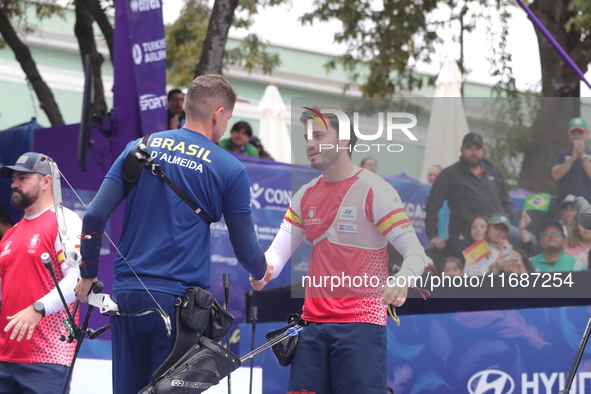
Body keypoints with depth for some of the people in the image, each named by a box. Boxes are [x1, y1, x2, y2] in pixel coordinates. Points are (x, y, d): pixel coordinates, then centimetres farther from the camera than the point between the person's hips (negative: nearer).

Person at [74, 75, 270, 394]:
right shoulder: (229, 169, 0)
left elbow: (95, 216, 1)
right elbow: (245, 250, 7)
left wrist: (88, 275, 15)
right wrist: (261, 272, 29)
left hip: (127, 295, 3)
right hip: (180, 299, -3)